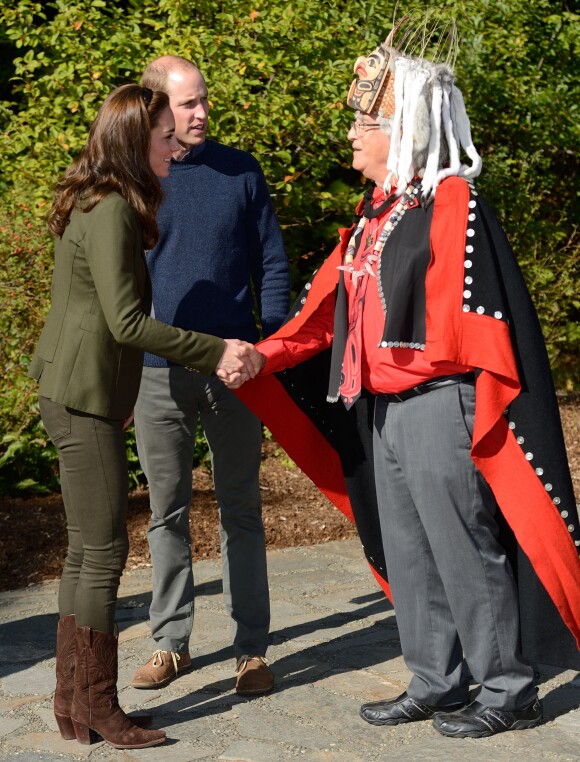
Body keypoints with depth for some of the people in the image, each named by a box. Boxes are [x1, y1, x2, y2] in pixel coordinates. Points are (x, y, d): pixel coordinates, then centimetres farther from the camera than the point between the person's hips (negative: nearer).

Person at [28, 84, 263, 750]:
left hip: (72, 395, 10)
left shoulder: (97, 205, 15)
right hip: (86, 399, -10)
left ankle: (72, 705, 21)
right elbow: (127, 320, -21)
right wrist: (217, 352, -18)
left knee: (85, 552, 13)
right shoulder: (111, 211, -16)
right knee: (103, 553, -4)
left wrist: (210, 354, 15)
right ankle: (98, 710, 5)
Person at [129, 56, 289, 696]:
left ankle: (251, 649, 12)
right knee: (166, 512, 9)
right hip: (157, 372, 0)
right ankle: (171, 642, 21)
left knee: (241, 511, 5)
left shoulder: (239, 172, 3)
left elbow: (271, 264, 7)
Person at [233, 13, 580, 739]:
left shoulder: (453, 204, -13)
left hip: (437, 408, -8)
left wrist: (487, 413, -17)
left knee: (464, 549, 0)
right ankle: (435, 684, 25)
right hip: (381, 408, 9)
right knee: (404, 552, 13)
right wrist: (258, 359, 7)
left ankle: (508, 690, 14)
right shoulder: (377, 212, 12)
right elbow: (325, 308, 14)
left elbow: (482, 316, -16)